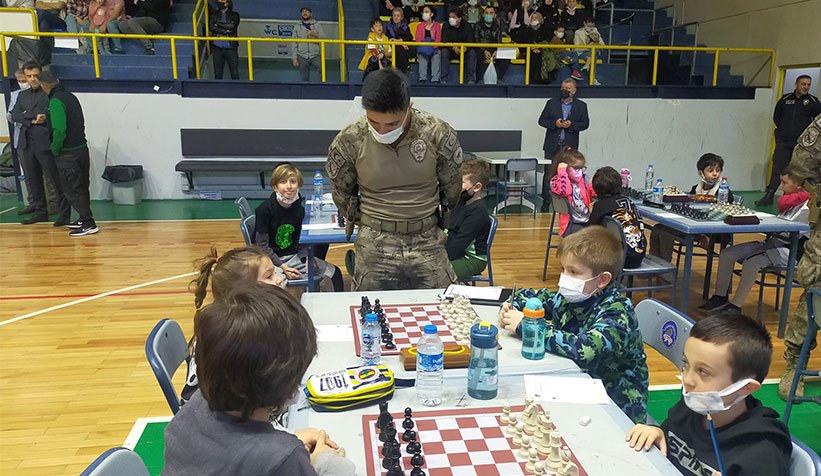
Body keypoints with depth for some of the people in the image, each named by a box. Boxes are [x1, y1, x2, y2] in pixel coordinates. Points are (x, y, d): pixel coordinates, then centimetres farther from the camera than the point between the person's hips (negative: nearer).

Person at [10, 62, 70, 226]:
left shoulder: (50, 94, -1)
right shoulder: (22, 95, 19)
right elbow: (14, 115, 6)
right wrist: (32, 119, -8)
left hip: (45, 143, -6)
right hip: (26, 143, 7)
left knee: (56, 179, -4)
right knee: (32, 180, 10)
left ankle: (64, 213, 2)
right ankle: (39, 211, 19)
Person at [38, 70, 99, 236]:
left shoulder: (56, 101, -17)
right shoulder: (71, 97, 8)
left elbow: (59, 130, -23)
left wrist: (55, 149, -9)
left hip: (68, 154, -8)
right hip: (82, 148, 8)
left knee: (72, 190, -1)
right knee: (81, 187, 16)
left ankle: (89, 224, -2)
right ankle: (84, 219, 26)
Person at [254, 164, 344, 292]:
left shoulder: (299, 209, -1)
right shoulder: (265, 210, -19)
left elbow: (297, 240, 9)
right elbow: (261, 246, -17)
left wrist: (307, 257, -9)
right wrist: (282, 266, -22)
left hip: (293, 255, 6)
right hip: (272, 258, -5)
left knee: (334, 272, 3)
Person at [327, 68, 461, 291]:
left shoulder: (438, 134, -11)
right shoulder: (348, 141, -11)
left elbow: (452, 188, 5)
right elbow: (341, 194, 7)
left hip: (428, 243, 1)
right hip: (375, 247, 0)